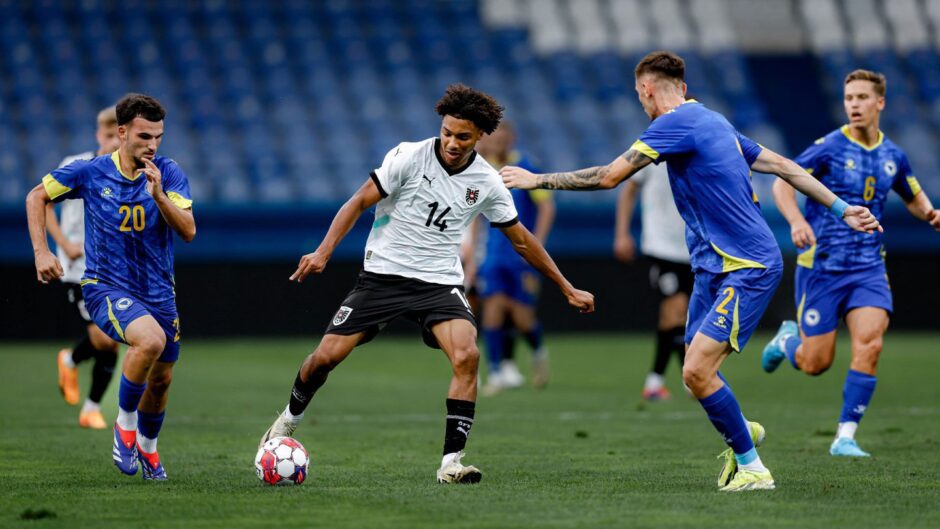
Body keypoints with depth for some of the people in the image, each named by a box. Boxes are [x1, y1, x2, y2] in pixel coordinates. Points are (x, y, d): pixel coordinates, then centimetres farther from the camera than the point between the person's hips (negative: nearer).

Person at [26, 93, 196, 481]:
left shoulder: (169, 174, -5)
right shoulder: (91, 173, -7)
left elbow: (188, 231, -14)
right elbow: (37, 197, 6)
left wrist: (158, 195, -28)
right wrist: (41, 252, -3)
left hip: (158, 291, 4)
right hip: (105, 286, -4)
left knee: (161, 379, 11)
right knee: (151, 339, -32)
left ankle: (146, 447, 41)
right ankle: (125, 423, -11)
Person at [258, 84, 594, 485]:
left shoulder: (487, 183, -2)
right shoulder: (409, 157, -11)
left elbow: (521, 240, 11)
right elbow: (360, 202, -8)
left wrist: (568, 289, 14)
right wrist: (324, 252, -20)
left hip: (440, 284, 1)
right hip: (383, 275, -1)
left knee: (466, 355, -24)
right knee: (326, 356, -5)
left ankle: (451, 462, -19)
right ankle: (290, 418, 28)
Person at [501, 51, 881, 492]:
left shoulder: (677, 123, -13)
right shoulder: (710, 122, 16)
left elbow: (609, 177, -14)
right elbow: (782, 165, 18)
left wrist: (539, 179, -4)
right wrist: (841, 208, 22)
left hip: (748, 268, -10)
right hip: (714, 268, 10)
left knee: (697, 371, -15)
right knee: (696, 373, 11)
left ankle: (752, 469, -5)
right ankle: (740, 434, 33)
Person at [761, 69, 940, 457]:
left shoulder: (893, 156, 7)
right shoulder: (829, 148, -9)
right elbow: (783, 183, -14)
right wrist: (796, 221, -33)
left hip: (868, 267, 3)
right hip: (821, 264, -3)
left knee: (869, 344, -18)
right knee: (816, 363, -1)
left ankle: (845, 437, -10)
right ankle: (787, 339, 36)